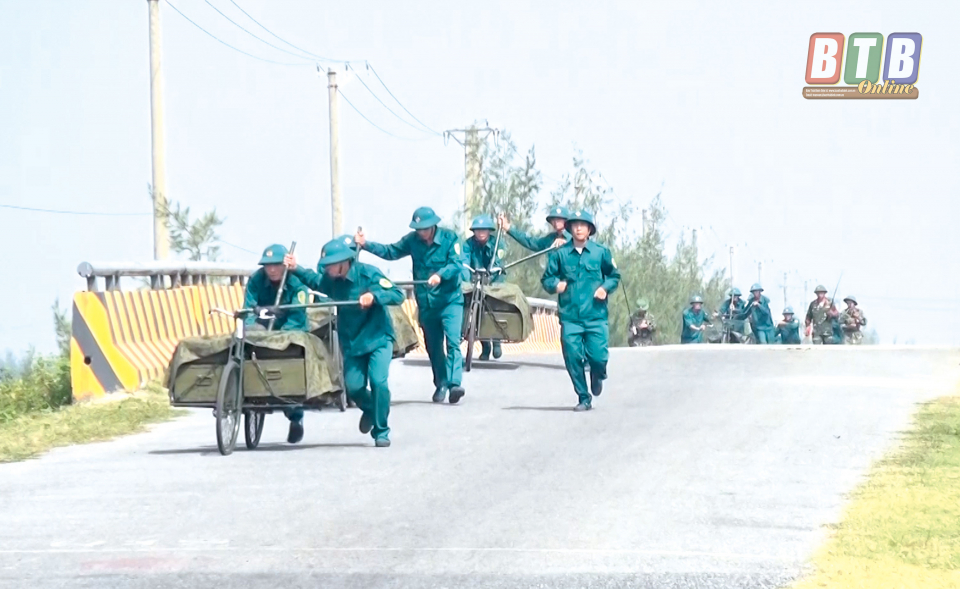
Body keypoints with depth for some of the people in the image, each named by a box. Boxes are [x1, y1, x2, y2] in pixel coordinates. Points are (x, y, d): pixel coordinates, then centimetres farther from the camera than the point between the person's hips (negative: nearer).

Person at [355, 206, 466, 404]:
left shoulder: (449, 238, -8)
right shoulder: (412, 240, 3)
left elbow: (457, 263, -16)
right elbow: (390, 252, 10)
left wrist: (440, 275, -34)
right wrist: (366, 245, -1)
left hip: (450, 300, -4)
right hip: (426, 303, 4)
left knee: (453, 342, -17)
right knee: (433, 347, 10)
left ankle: (454, 384, -25)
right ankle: (441, 384, 23)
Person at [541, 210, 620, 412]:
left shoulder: (601, 252, 3)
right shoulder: (560, 254, 3)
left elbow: (614, 275, 14)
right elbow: (547, 278, 9)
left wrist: (605, 287, -5)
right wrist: (555, 285, -12)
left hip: (595, 316, -1)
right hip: (570, 317, 1)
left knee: (598, 357, -9)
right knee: (573, 358, -3)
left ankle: (598, 376, 28)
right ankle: (583, 399, 13)